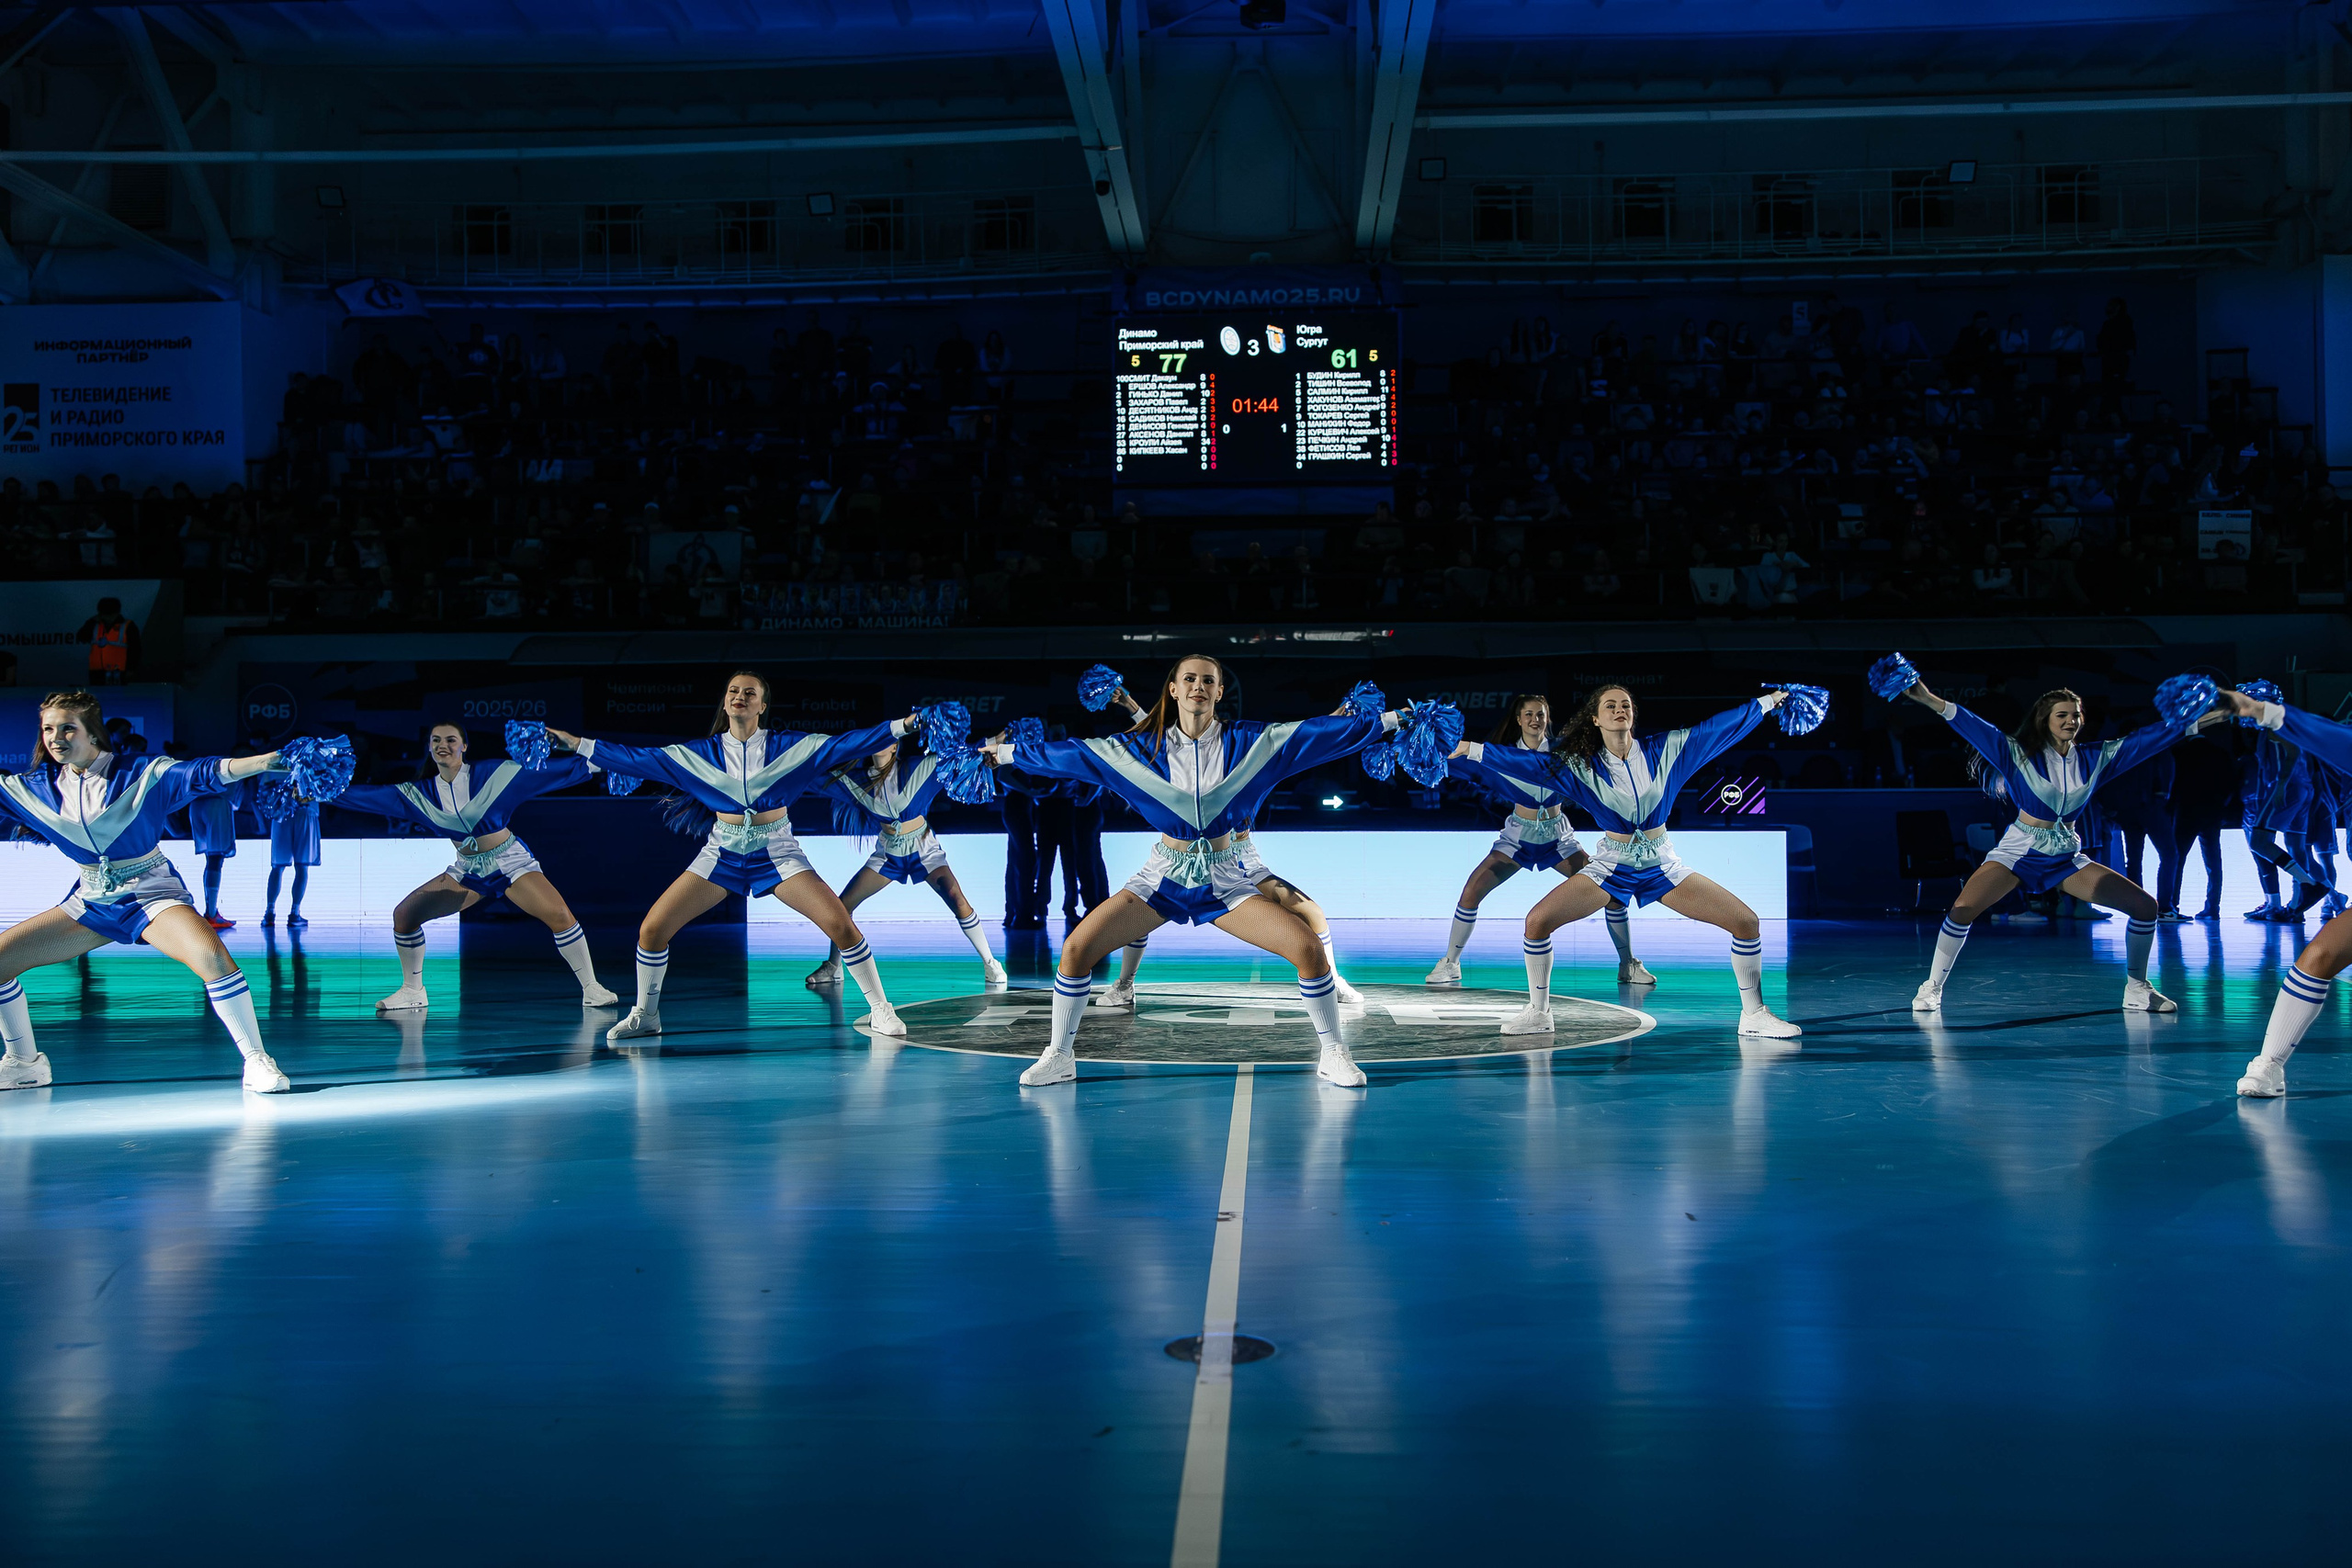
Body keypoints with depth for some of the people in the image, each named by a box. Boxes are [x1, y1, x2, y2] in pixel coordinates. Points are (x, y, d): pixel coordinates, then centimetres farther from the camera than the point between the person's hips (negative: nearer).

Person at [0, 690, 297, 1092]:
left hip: (152, 893, -5)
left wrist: (267, 760, -38)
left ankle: (257, 1062, -21)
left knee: (211, 956, -33)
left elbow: (204, 773, -22)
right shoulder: (37, 786, 1)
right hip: (92, 902, 5)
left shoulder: (143, 774, -12)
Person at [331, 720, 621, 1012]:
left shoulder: (492, 774, -12)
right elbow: (368, 795, 2)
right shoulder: (420, 793, 0)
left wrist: (593, 763, -19)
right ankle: (412, 992, 14)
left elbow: (543, 772, -13)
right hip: (467, 870, 4)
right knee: (404, 914, -5)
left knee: (559, 914, -24)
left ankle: (591, 989, -10)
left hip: (510, 862, -4)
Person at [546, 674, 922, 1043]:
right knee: (652, 929, -8)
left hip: (776, 852, -2)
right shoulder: (701, 752, 2)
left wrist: (903, 725, -18)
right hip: (723, 853, 2)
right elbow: (637, 759, 3)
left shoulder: (787, 746, -3)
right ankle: (644, 1015, 16)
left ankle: (880, 1011, 1)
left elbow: (845, 744, -8)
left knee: (841, 924, -17)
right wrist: (578, 745, -2)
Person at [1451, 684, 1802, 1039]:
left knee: (1746, 921, -12)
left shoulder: (1665, 750, -5)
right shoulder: (1580, 765, -7)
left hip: (1663, 866, 1)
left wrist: (1768, 701, 4)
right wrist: (1474, 750, -19)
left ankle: (1754, 1014, 8)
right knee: (1537, 921, -18)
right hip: (1611, 864, -1)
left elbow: (1721, 726, 0)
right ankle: (1538, 1012, 3)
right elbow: (1528, 763, -11)